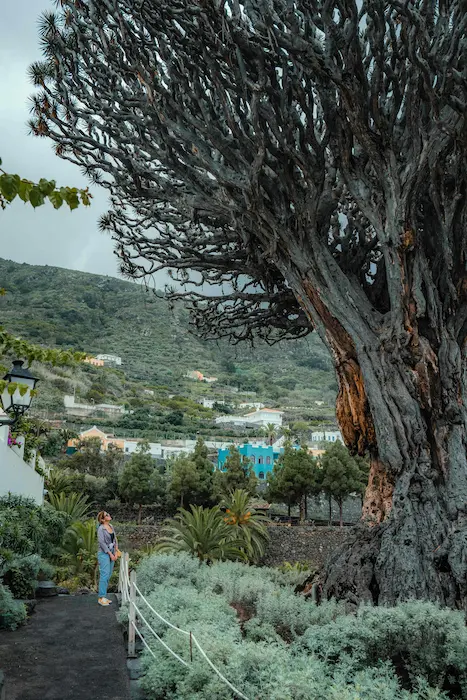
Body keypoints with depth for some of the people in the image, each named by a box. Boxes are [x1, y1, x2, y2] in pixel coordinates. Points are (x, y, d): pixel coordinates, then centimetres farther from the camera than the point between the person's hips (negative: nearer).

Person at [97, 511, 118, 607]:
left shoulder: (111, 527, 10)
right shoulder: (101, 528, -12)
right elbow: (102, 542, -16)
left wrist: (115, 552, 2)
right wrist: (110, 554, -15)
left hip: (111, 553, 7)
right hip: (104, 554, -7)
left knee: (108, 576, 10)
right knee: (104, 575, -7)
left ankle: (104, 597, 17)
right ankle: (101, 598, 0)